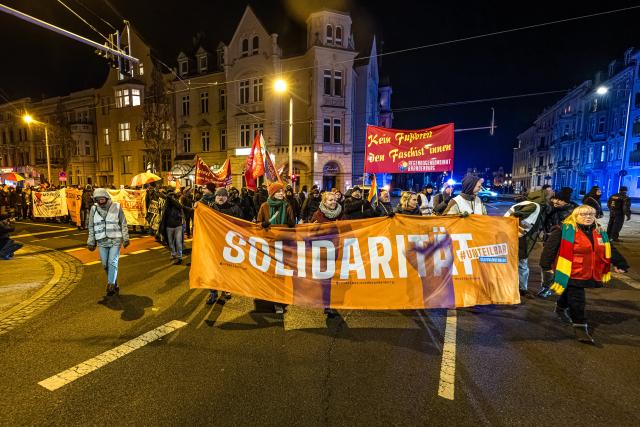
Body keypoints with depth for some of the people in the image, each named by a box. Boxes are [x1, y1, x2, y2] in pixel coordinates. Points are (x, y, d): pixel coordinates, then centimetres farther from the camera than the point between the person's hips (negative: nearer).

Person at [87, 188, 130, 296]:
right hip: (102, 242, 3)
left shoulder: (116, 207, -4)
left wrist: (126, 238, -1)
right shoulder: (94, 209, 2)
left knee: (113, 262, -9)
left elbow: (123, 224, 2)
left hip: (115, 240, -3)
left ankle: (111, 286, -4)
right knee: (105, 265, 7)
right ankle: (115, 285, 21)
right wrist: (91, 242, 10)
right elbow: (91, 227, 11)